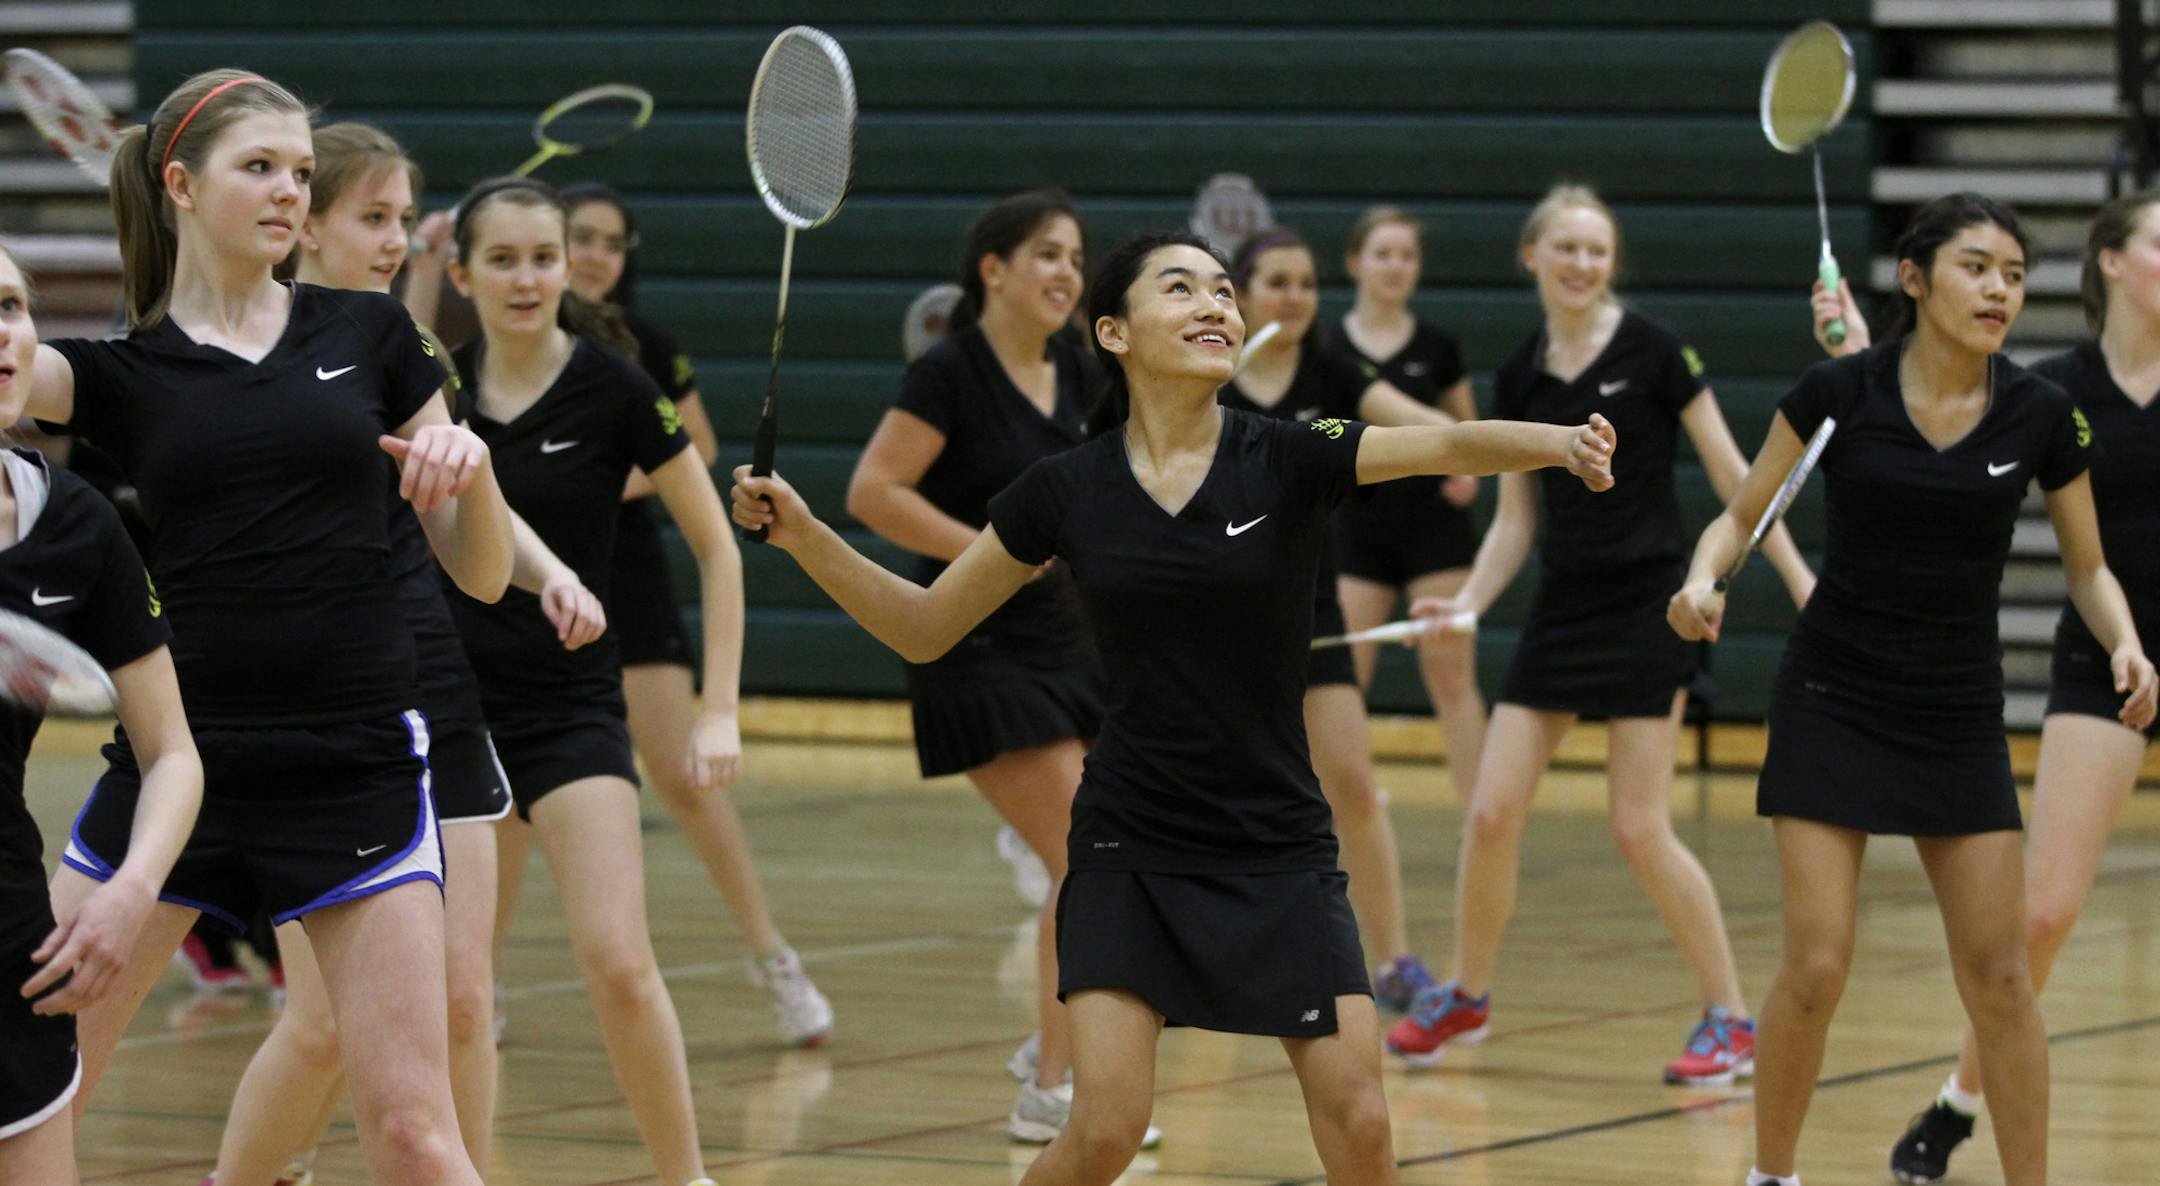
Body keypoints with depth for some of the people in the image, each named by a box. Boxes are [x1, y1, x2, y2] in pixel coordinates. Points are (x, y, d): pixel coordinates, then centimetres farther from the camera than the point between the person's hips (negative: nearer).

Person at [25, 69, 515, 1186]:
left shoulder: (368, 334, 8)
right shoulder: (118, 372, 6)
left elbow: (482, 572, 9)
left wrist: (470, 462, -10)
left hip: (357, 761, 0)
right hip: (178, 756, 1)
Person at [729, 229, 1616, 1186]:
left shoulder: (1290, 460, -6)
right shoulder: (1067, 490, -1)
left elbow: (1447, 446, -23)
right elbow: (923, 629, 10)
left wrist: (1558, 443, -43)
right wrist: (802, 535, -3)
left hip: (1279, 851, 0)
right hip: (1130, 850, 0)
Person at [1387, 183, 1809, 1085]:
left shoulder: (1652, 351, -7)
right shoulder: (1519, 377, 7)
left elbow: (1731, 476, -5)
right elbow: (1515, 519, 12)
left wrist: (1801, 583, -10)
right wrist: (1468, 601, -3)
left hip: (1646, 605, -5)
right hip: (1561, 606, 5)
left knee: (1640, 829, -8)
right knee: (1491, 813, 1)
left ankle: (1730, 1018, 5)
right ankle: (1465, 998, 21)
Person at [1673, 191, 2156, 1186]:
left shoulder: (2042, 416, -5)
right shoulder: (1837, 392, -10)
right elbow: (1741, 515, 1)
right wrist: (1702, 580, -20)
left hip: (1960, 719, 2)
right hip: (1832, 702, -2)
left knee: (1999, 979, -1)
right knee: (1816, 965, -8)